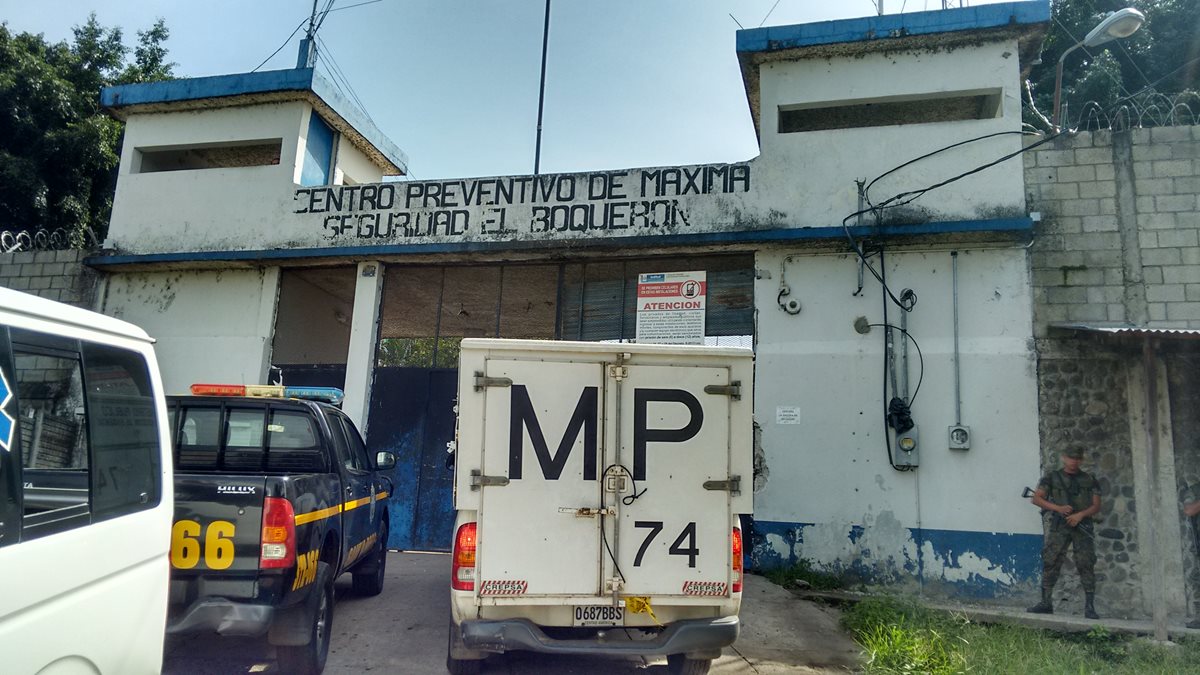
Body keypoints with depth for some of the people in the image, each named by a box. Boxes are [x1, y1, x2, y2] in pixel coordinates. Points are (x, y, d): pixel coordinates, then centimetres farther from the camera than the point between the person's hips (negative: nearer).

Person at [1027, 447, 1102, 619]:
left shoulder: (1089, 480, 12)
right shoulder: (1052, 478, 8)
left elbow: (1096, 506, 7)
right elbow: (1036, 498, 3)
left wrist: (1080, 515, -10)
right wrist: (1058, 508, -10)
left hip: (1082, 526, 1)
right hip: (1059, 526, -1)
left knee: (1086, 564, -6)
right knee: (1050, 562, -4)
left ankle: (1090, 606, 2)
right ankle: (1046, 602, 1)